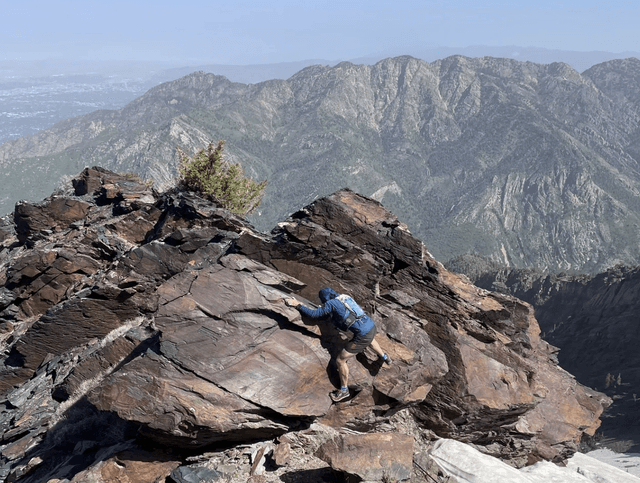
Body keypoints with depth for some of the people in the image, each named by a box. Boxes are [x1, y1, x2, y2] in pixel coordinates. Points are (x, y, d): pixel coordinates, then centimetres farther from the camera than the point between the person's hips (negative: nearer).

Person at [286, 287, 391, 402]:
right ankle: (385, 358, 68)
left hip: (363, 335, -8)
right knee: (369, 339, 46)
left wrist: (298, 305, 3)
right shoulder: (345, 298, 15)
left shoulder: (331, 304, -7)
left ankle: (344, 390, 21)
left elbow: (313, 314, -7)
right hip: (372, 325, 8)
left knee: (340, 360, 5)